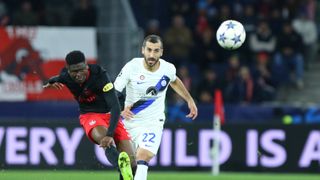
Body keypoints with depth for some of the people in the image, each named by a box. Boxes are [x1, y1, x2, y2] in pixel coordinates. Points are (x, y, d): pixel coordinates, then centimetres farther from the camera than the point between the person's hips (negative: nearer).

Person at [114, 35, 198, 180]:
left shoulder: (168, 69, -8)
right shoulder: (132, 67, -16)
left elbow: (174, 81, 19)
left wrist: (190, 101, 22)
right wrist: (121, 109, -31)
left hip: (154, 123, -1)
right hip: (131, 122, 1)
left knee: (142, 158, -23)